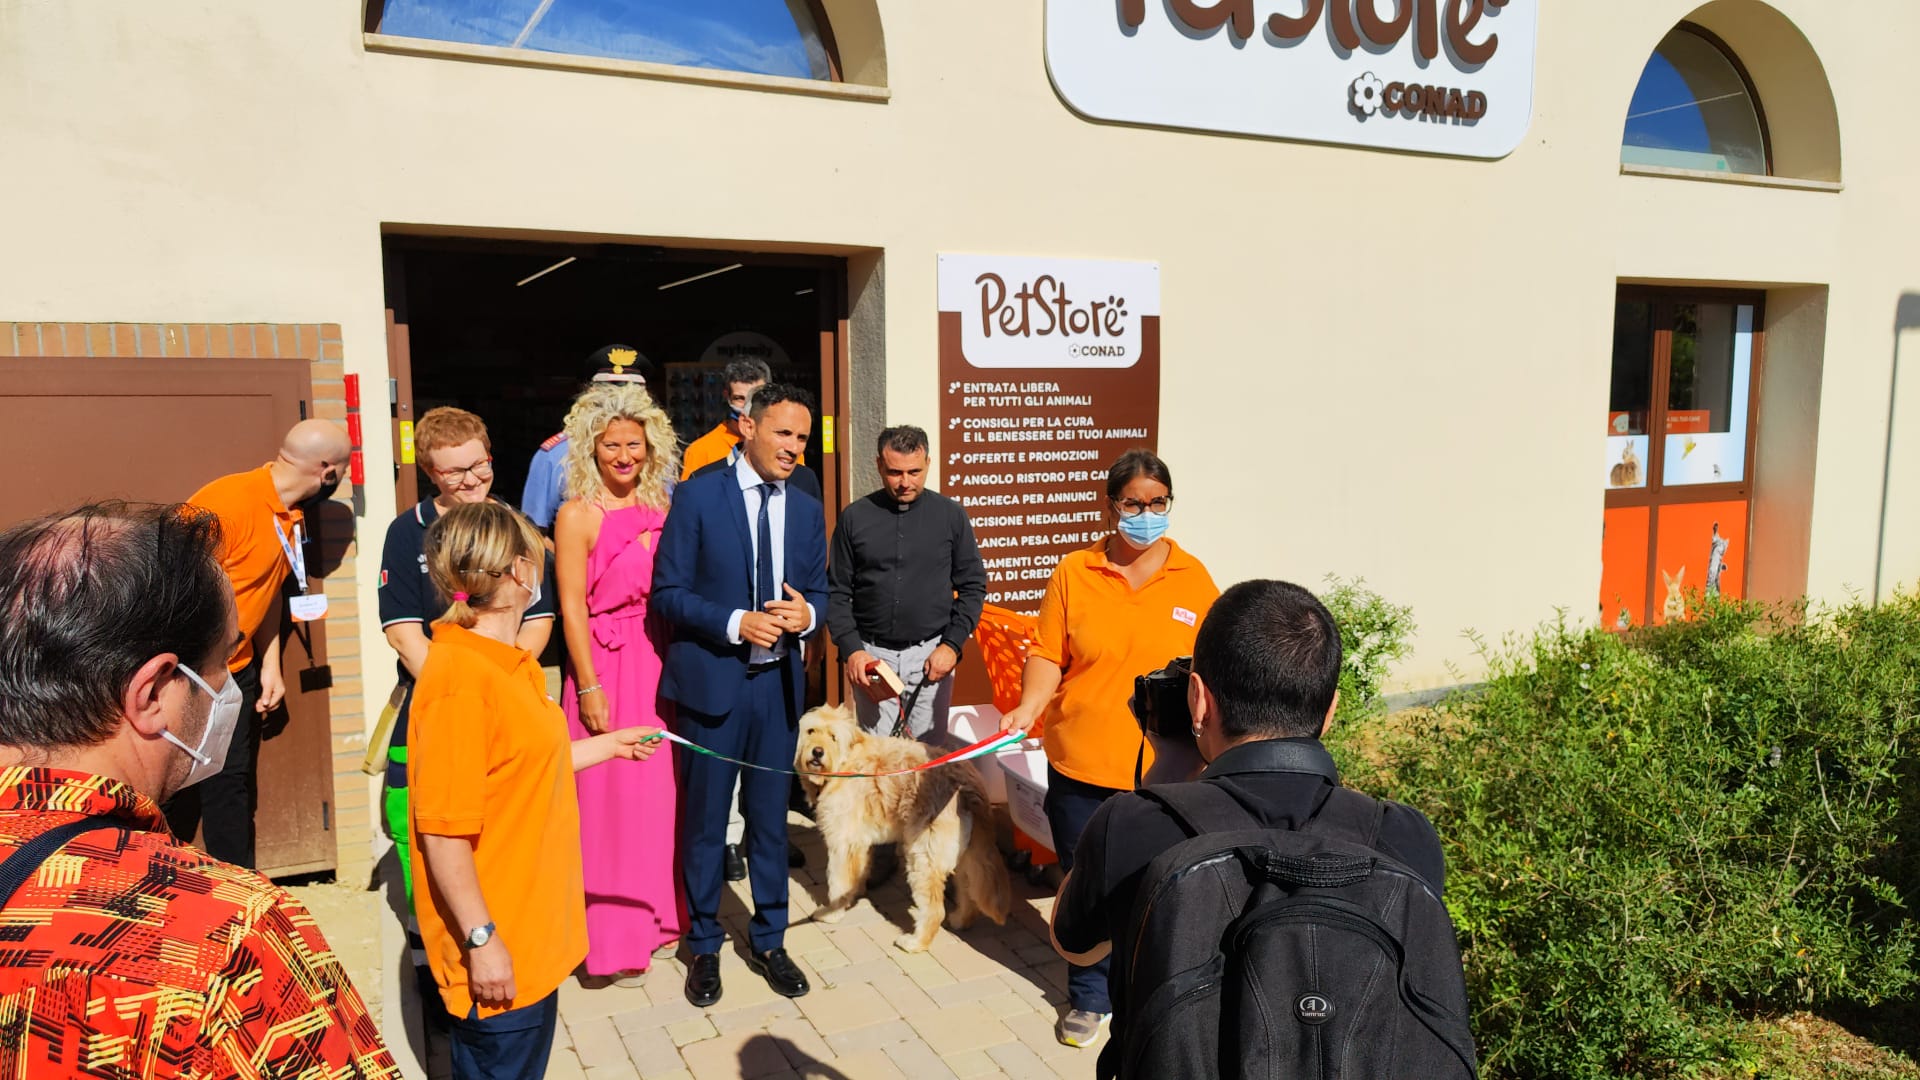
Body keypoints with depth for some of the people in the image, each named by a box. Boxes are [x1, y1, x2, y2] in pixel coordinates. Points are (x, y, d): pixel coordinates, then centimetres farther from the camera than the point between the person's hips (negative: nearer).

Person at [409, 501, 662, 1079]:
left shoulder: (506, 662, 4)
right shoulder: (460, 682, -25)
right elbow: (444, 833, -24)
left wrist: (610, 745, 23)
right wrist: (482, 940, -19)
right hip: (496, 950, -9)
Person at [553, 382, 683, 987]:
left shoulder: (659, 509, 8)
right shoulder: (579, 515, -8)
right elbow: (572, 607, -10)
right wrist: (589, 688, -13)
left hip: (660, 664, 5)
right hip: (606, 666, -5)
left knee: (659, 790, 13)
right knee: (610, 797, 2)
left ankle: (655, 912, 30)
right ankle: (612, 938, 15)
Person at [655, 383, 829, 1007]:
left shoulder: (808, 510, 5)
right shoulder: (698, 496, -8)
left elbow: (819, 591, 11)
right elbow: (667, 591, -9)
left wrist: (807, 615, -12)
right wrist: (736, 623, -21)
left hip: (777, 683, 4)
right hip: (711, 682, -3)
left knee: (770, 818, 14)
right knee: (704, 821, 10)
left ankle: (768, 939, 31)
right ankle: (704, 945, 28)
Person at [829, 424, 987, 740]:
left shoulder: (951, 515, 1)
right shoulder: (854, 517, 1)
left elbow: (973, 586, 5)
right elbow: (836, 592, 4)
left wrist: (952, 644, -5)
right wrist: (851, 649, -7)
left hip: (932, 654, 0)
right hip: (872, 654, 0)